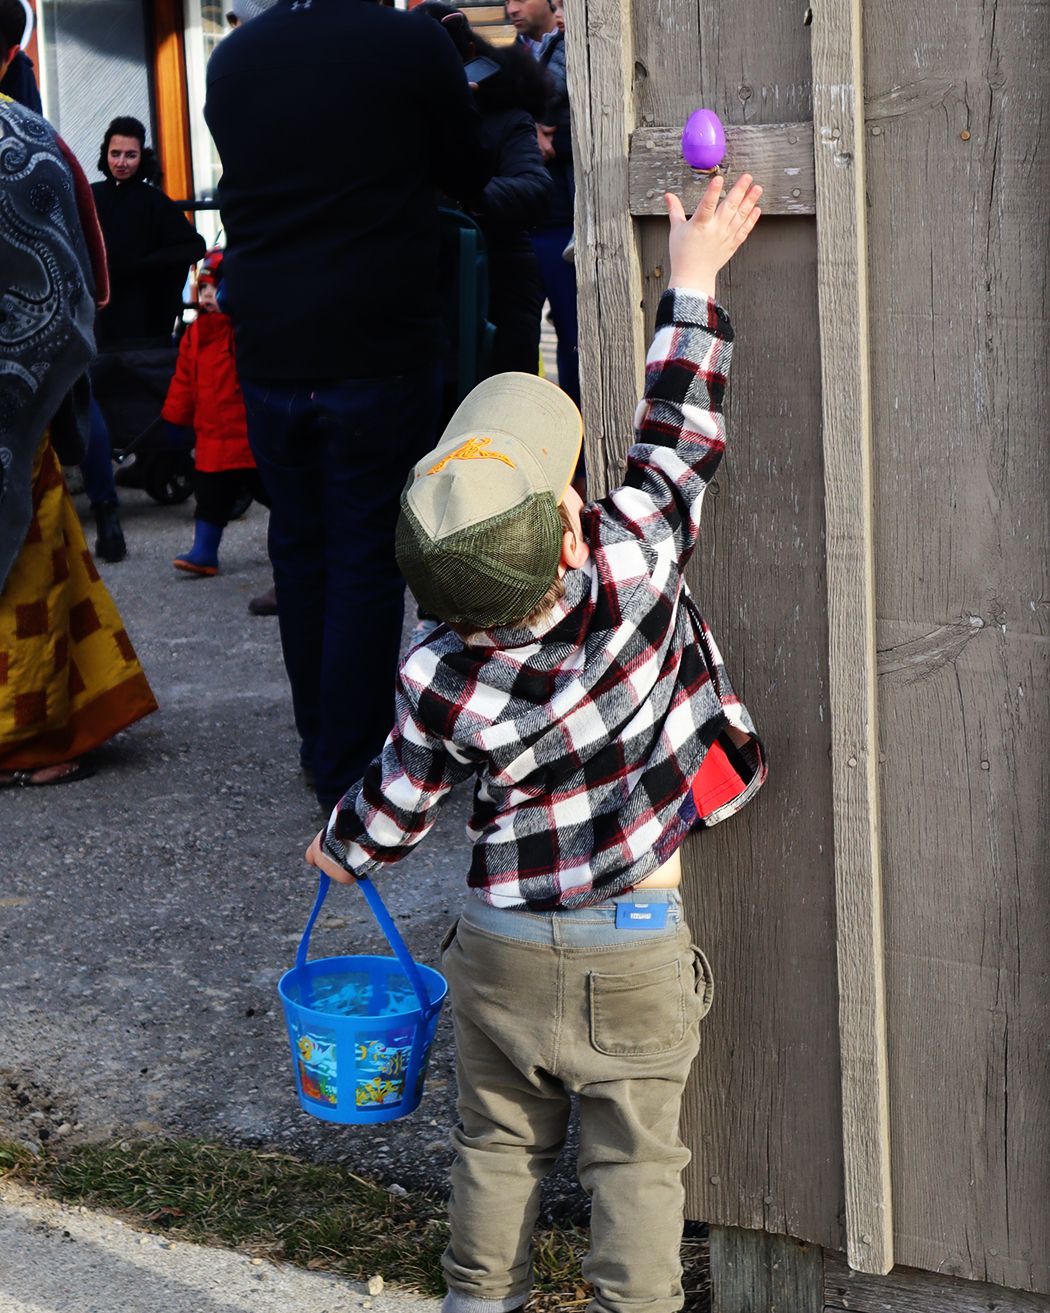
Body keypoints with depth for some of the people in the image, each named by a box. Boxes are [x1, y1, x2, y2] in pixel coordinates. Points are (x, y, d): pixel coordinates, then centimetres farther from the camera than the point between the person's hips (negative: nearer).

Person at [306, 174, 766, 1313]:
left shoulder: (440, 685, -18)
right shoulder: (634, 564, -24)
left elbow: (397, 808, -3)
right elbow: (678, 433, -11)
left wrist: (339, 845, 20)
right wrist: (693, 282, -1)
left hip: (501, 947, 1)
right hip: (635, 948, -1)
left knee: (497, 1142, 20)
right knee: (634, 1157, 11)